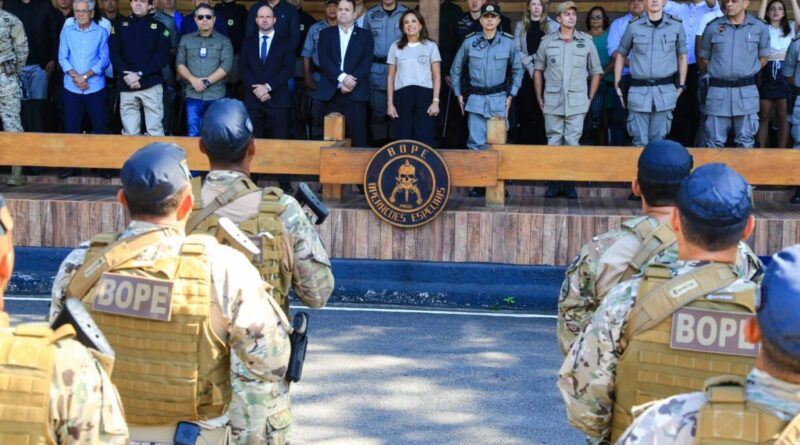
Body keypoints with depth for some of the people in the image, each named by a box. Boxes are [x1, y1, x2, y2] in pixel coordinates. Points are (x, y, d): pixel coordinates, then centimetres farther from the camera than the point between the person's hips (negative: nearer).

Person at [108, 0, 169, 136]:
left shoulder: (159, 27, 7)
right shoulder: (120, 25, 12)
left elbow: (162, 56, -3)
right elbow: (114, 54, 4)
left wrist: (139, 74, -12)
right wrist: (127, 75, -11)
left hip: (151, 85, -2)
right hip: (126, 86, 2)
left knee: (155, 131, -3)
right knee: (130, 133, 3)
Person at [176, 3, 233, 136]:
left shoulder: (224, 41, 6)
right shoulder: (186, 39, 12)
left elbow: (226, 65, -5)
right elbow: (179, 63, 6)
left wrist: (207, 81, -13)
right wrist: (193, 79, -11)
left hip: (217, 96, -1)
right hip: (193, 95, 1)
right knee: (193, 135, 0)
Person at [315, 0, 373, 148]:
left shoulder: (365, 35, 11)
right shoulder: (326, 33, 12)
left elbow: (367, 62, 0)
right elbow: (324, 60, -1)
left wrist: (352, 81, -14)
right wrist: (342, 77, -14)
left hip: (355, 93, -1)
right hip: (331, 93, 1)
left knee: (357, 137, -5)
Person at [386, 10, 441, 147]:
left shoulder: (430, 46, 8)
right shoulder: (395, 47, 11)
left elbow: (436, 76, 6)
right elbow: (391, 77, 12)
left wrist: (435, 101, -5)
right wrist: (389, 103, 5)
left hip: (424, 95, -1)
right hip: (402, 96, 1)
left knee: (424, 140, -5)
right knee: (402, 139, -1)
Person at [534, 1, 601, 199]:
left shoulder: (586, 41, 3)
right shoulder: (547, 41, 4)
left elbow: (596, 72, 10)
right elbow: (538, 69, 13)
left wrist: (590, 97, 5)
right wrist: (539, 97, 8)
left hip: (577, 103, -1)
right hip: (552, 102, 1)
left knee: (572, 142, 1)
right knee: (554, 142, 5)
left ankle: (570, 183, 9)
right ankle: (554, 182, 13)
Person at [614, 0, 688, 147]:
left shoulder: (676, 27, 4)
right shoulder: (634, 27, 2)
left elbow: (682, 56, 14)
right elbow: (620, 55, 12)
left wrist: (681, 86, 9)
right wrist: (617, 85, 8)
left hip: (665, 91, 1)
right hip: (639, 91, -1)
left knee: (658, 140, 6)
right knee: (640, 142, -1)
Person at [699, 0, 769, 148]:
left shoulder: (760, 27, 2)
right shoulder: (713, 27, 2)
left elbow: (763, 58, 12)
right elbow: (704, 58, 12)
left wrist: (747, 73, 8)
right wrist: (717, 73, 9)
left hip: (746, 91, 0)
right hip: (718, 90, 0)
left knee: (745, 143, 7)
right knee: (715, 142, 3)